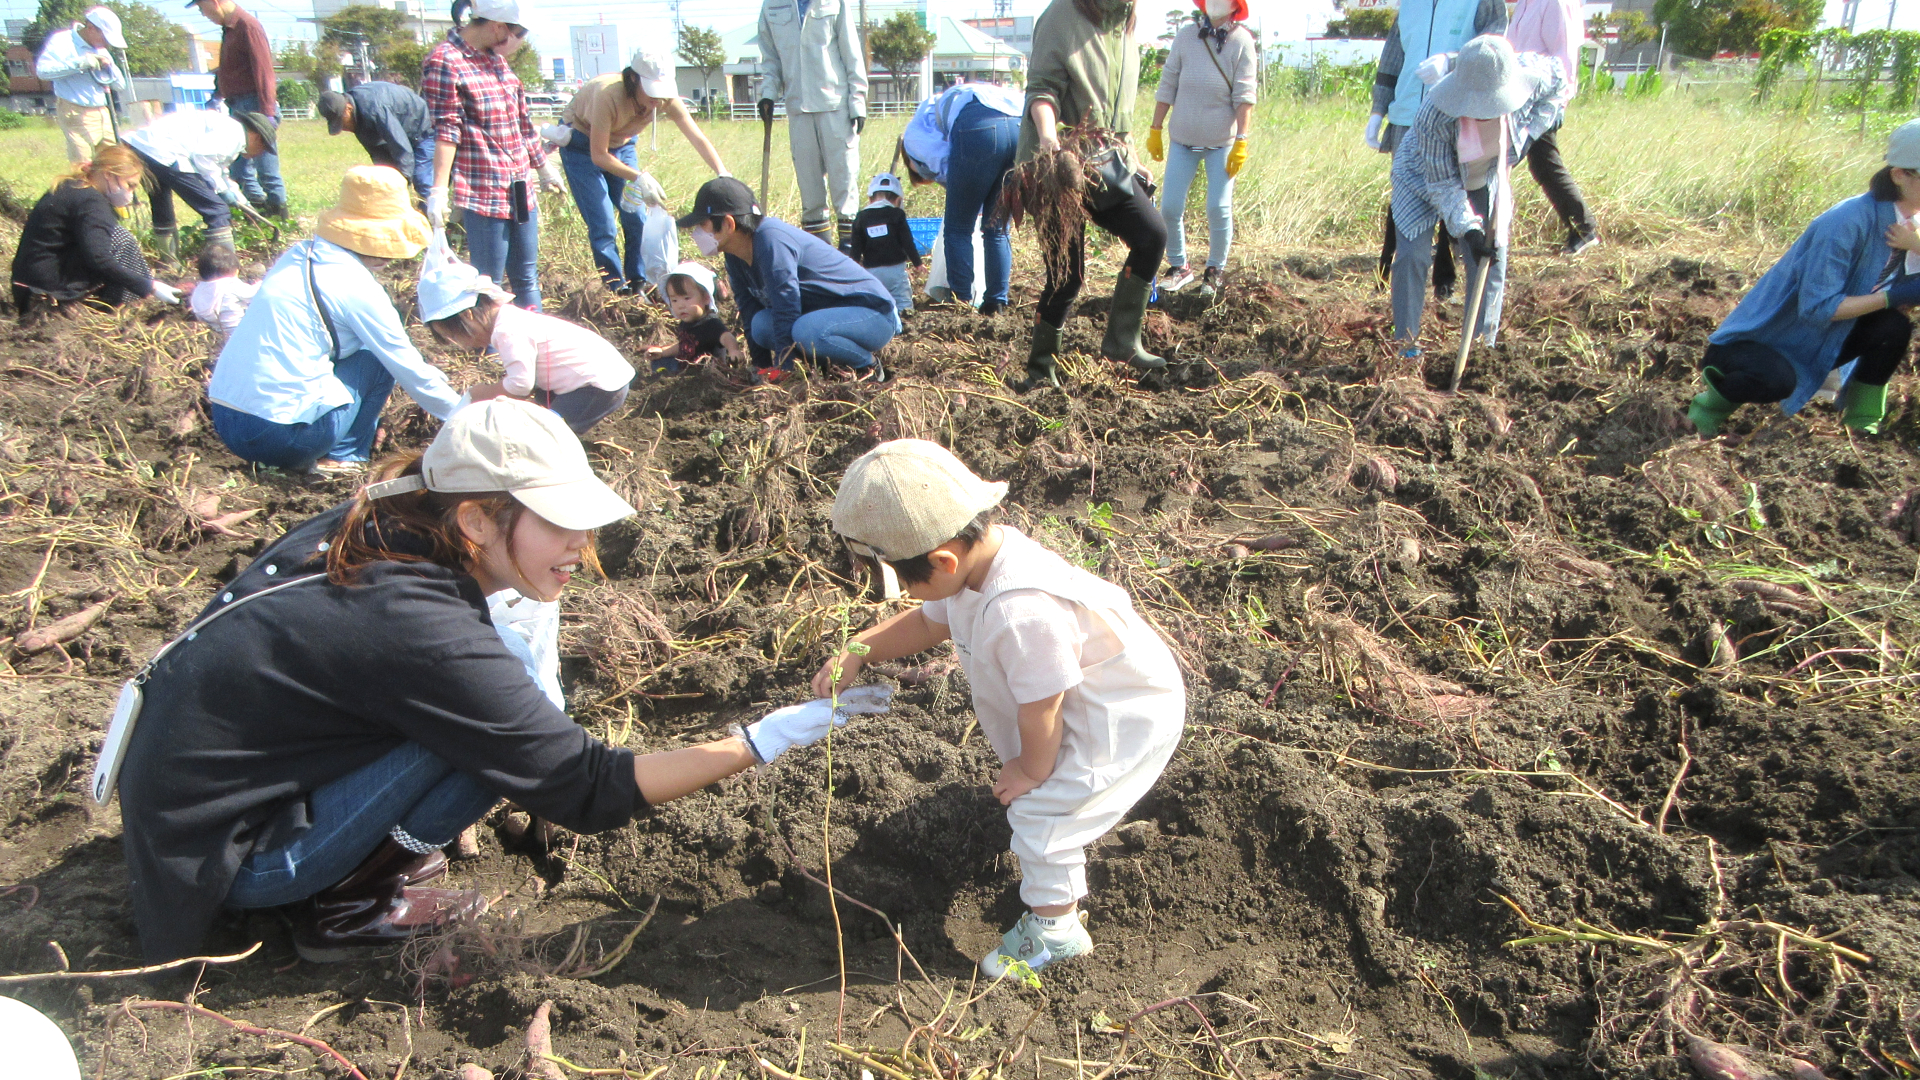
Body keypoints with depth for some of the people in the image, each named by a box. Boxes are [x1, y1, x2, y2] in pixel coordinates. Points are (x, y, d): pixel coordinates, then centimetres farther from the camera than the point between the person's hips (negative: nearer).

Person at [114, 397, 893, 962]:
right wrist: (763, 742, -22)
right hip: (216, 854, -7)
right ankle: (348, 909, -1)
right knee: (487, 740, -21)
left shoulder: (369, 530, -8)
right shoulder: (423, 633, -30)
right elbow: (590, 792, -24)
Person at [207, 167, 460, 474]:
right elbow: (406, 365, -3)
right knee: (379, 359, 5)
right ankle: (342, 456, 7)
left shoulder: (299, 255, 12)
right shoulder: (355, 284, -11)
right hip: (281, 433, -8)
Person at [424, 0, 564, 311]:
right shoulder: (445, 62, -10)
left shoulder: (497, 59, 15)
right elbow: (445, 131, -15)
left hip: (519, 189, 8)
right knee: (487, 282, -3)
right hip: (483, 193, -8)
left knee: (527, 278, 14)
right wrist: (438, 190, -21)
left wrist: (544, 165, 29)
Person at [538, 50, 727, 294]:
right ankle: (617, 289, 1)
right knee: (603, 224, -10)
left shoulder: (666, 98, -25)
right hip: (582, 143, -5)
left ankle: (640, 285, 9)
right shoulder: (608, 95, -38)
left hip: (621, 143, 5)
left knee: (637, 218, -2)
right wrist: (639, 178, -41)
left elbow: (698, 139, -26)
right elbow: (598, 155, -31)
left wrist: (723, 175, -40)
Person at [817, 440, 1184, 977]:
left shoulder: (1022, 611, -43)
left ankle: (1054, 928, 22)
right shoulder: (977, 555, -14)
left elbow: (1041, 711, -30)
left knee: (1040, 809, -2)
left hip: (1125, 720, -9)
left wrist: (1032, 771, -10)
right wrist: (857, 652, -4)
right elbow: (928, 621, 6)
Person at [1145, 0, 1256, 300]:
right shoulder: (1185, 37, 1)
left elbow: (1244, 95, -9)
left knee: (1219, 208, -3)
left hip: (1222, 143, -2)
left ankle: (1215, 270, 17)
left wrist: (1241, 141, -14)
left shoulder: (1242, 42, -6)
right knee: (1170, 207, -1)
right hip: (1182, 140, 2)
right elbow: (1167, 87, 6)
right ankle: (1178, 267, 19)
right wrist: (1155, 130, 4)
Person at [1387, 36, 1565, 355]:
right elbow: (1443, 184, -27)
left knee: (1493, 257, -3)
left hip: (1485, 179, 4)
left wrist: (1530, 132, -11)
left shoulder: (1527, 79, -28)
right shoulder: (1434, 115, -38)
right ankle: (1407, 345, -3)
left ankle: (1484, 344, 8)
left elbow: (1556, 80, -1)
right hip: (1426, 176, -4)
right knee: (1412, 255, -16)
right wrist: (1467, 229, -33)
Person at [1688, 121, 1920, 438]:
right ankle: (1711, 402, -4)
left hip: (1822, 346, 8)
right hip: (1759, 340, -8)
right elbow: (1817, 308, -28)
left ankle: (1862, 424, 3)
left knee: (1894, 326, -15)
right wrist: (1891, 296, -27)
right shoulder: (1847, 222, -26)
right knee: (1777, 381, -38)